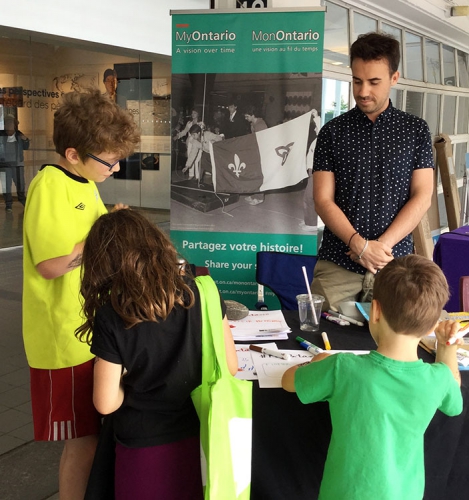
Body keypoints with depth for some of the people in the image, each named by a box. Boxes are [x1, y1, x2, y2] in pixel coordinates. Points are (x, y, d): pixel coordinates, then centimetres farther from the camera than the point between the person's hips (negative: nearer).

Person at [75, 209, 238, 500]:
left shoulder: (111, 318, -20)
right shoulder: (202, 293, -13)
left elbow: (106, 404, -14)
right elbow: (230, 366, -4)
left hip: (146, 449, -2)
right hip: (200, 439, 2)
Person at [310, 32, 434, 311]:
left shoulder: (416, 130, 6)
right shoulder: (333, 131, 4)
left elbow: (422, 198, 0)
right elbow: (323, 200, -2)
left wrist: (382, 245, -12)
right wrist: (360, 245, -15)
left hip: (395, 263, 1)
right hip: (337, 264, 0)